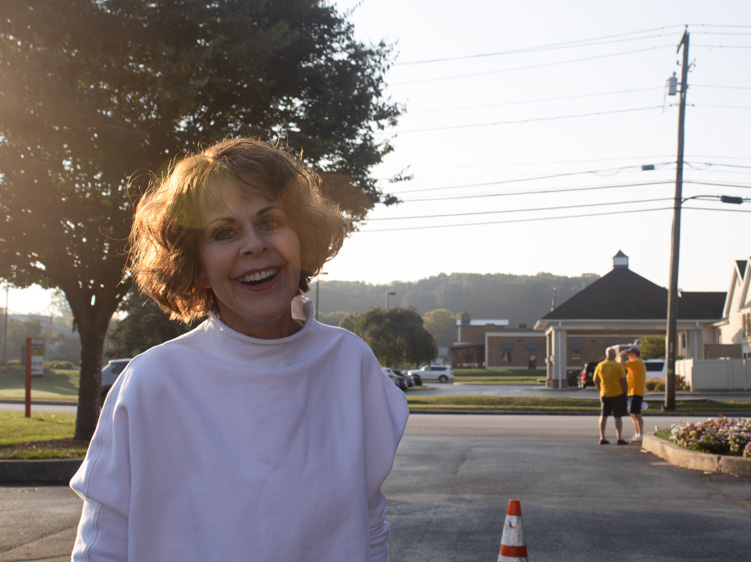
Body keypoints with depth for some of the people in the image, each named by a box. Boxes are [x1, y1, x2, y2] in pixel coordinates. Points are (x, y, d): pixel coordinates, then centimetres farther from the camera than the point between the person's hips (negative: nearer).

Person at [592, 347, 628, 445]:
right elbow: (623, 381, -13)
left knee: (603, 416, 10)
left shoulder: (600, 366, 2)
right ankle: (619, 438, 4)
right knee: (618, 417, 3)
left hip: (604, 395, 3)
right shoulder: (619, 366, -10)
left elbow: (595, 381, 8)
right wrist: (625, 392, -2)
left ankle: (602, 438, 10)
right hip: (618, 394, -3)